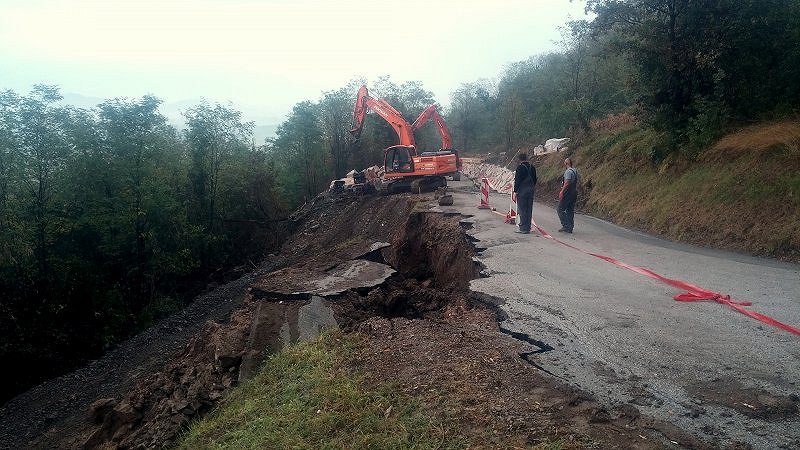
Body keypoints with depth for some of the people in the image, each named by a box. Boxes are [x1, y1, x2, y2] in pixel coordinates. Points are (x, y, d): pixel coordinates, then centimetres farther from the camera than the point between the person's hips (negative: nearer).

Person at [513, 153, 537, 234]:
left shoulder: (520, 167, -12)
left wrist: (515, 191, -10)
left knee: (522, 210, -3)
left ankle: (523, 228, -2)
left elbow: (517, 180, -14)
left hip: (522, 191, -7)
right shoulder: (532, 167, 9)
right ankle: (528, 228, 15)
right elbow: (535, 179, 15)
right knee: (529, 210, 10)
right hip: (530, 191, 7)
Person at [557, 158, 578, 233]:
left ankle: (566, 225, -8)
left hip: (567, 193, -9)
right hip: (574, 193, 9)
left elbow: (567, 182, -23)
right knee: (570, 210, 12)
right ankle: (570, 228, 13)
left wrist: (562, 191, -24)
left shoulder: (568, 171, -14)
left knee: (561, 209, -3)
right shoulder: (575, 171, 15)